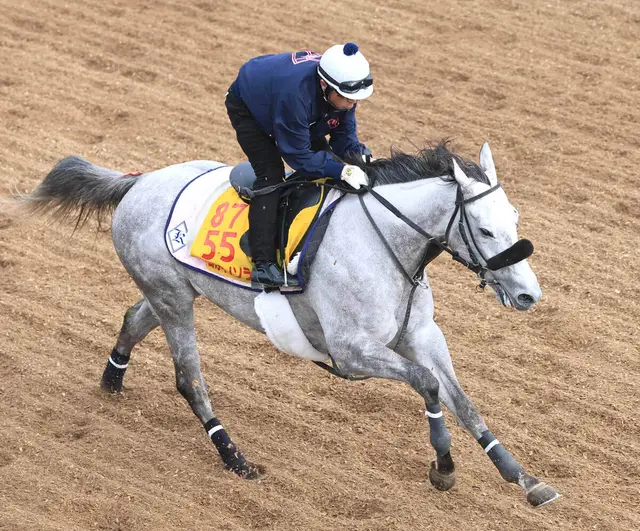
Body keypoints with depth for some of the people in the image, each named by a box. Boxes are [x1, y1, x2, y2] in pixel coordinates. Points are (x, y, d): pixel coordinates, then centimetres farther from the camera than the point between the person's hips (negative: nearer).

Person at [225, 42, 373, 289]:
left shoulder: (344, 89, -26)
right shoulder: (295, 94, -47)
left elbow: (344, 137, -14)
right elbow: (298, 155, -38)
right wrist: (342, 170, -47)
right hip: (247, 107, -7)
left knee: (325, 161, 1)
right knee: (270, 174, -22)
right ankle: (263, 264, -27)